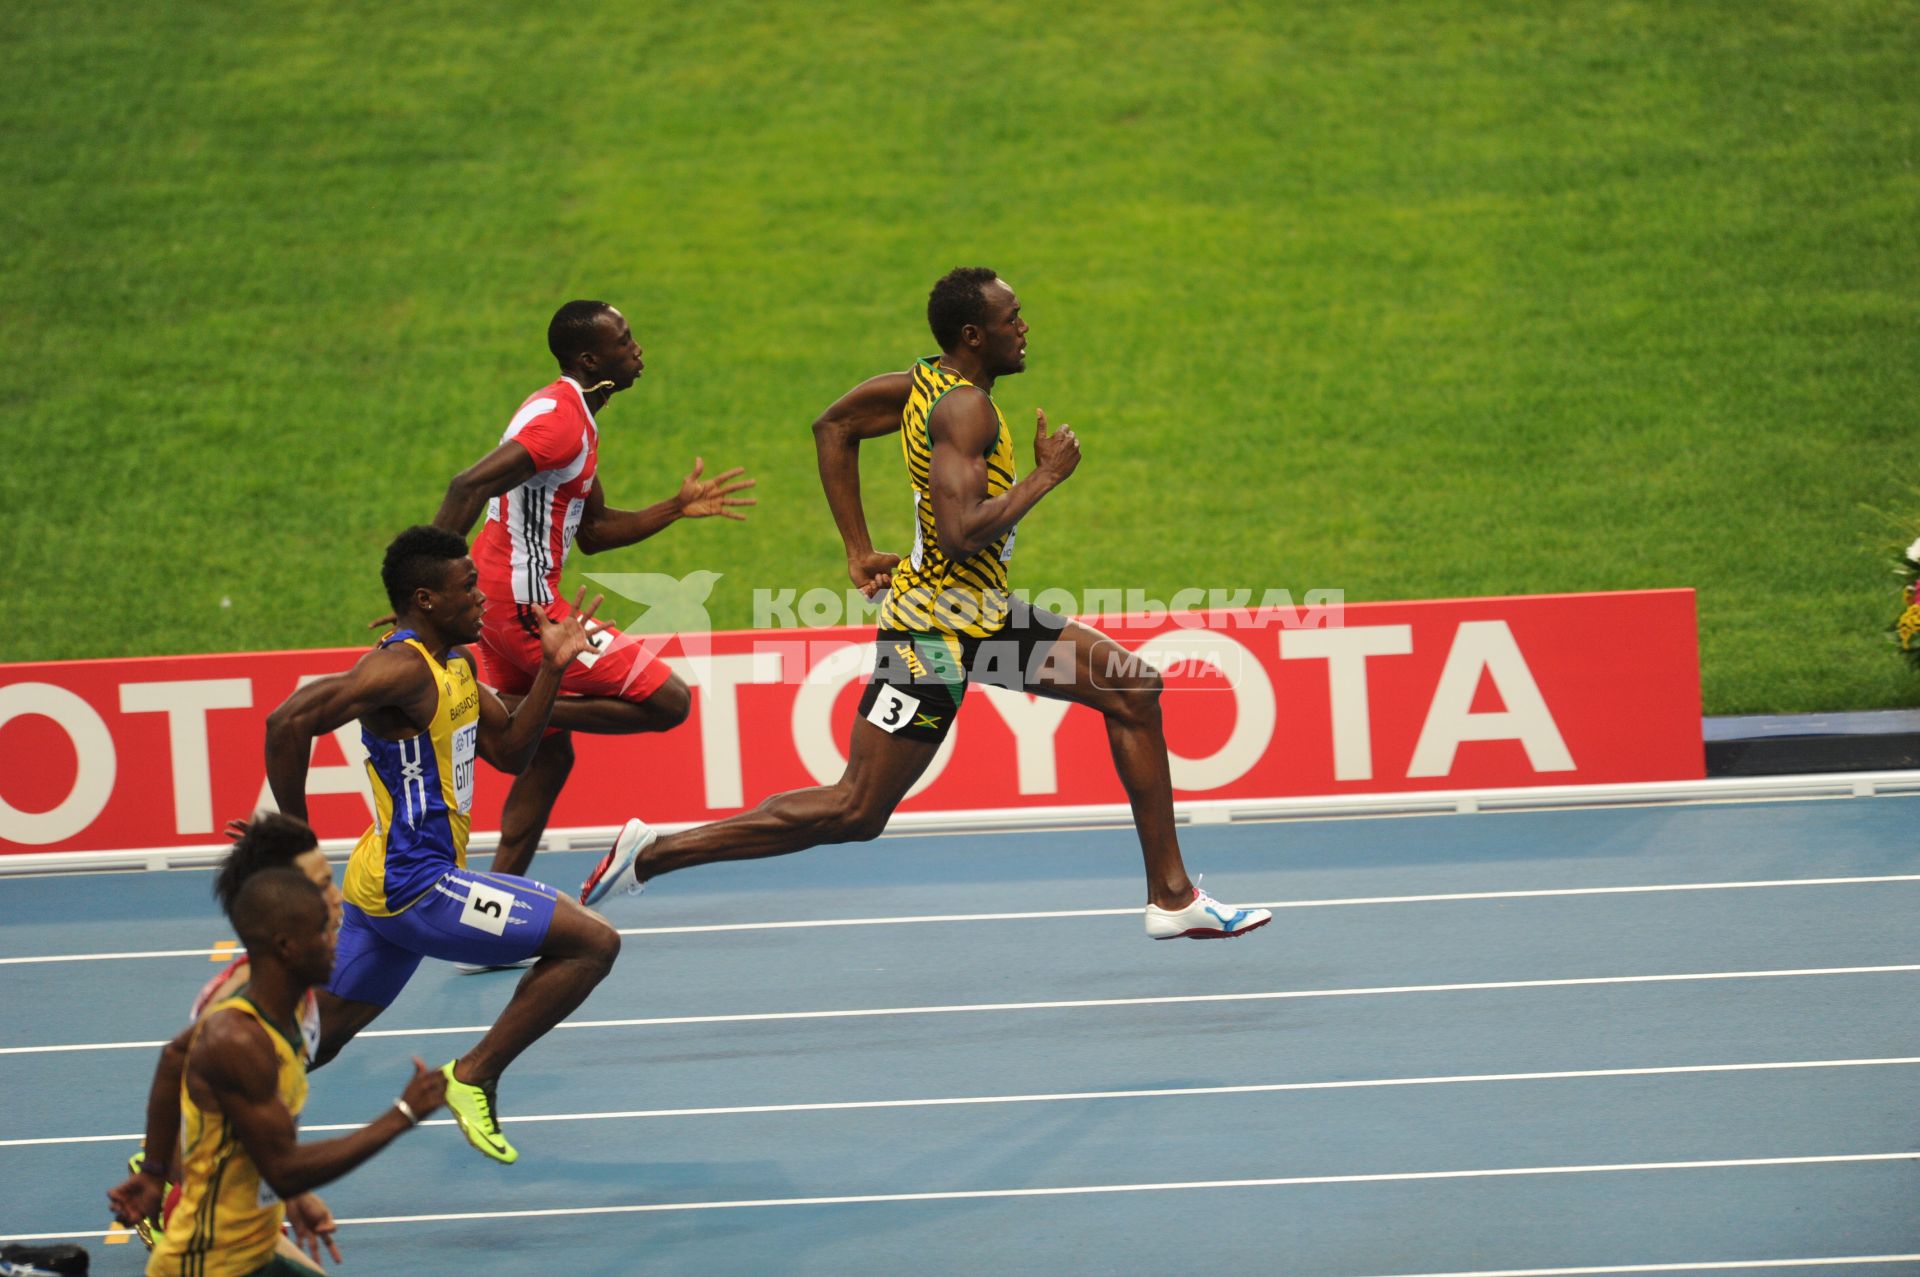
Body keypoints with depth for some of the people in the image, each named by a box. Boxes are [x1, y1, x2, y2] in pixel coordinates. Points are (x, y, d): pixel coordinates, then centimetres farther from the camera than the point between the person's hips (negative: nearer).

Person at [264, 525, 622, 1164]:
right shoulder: (403, 668, -19)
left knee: (316, 1040, 16)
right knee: (593, 943, -8)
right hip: (416, 888, -10)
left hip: (387, 887, 10)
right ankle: (475, 1075, -2)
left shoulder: (456, 662, 13)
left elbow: (509, 751, 18)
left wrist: (552, 668, 7)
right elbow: (289, 721, -28)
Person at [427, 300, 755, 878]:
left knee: (549, 754, 18)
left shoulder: (573, 417, 17)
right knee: (668, 701, -6)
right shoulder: (560, 419, -17)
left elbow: (593, 532, 23)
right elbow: (469, 486, -28)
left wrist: (678, 507, 17)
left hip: (500, 606, 10)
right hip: (524, 606, -10)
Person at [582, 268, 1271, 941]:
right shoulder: (964, 408, -22)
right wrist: (1044, 476, -19)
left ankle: (1171, 897, 12)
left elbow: (832, 427, 18)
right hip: (936, 632, -10)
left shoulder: (931, 381, 6)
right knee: (853, 813, -6)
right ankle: (650, 853, 1)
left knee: (1133, 690, 9)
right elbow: (962, 534, -33)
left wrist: (859, 551, 17)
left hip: (983, 616, 10)